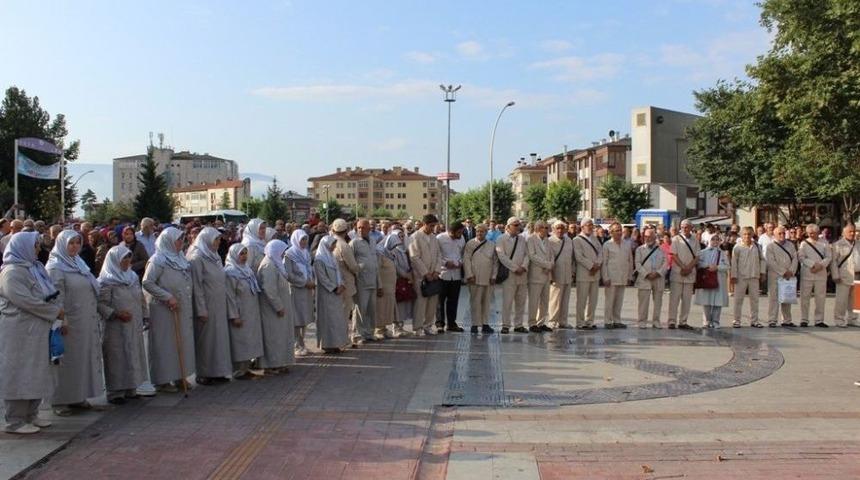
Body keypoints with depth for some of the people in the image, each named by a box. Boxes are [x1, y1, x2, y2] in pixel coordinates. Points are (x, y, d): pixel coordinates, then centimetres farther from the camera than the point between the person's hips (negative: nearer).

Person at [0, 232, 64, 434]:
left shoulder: (34, 268, 16)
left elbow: (48, 295, 18)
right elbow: (26, 301, -21)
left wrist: (58, 311, 1)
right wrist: (55, 311, -15)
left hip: (37, 330, 9)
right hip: (19, 332, -9)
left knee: (36, 374, 13)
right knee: (19, 374, -2)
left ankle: (30, 415, 23)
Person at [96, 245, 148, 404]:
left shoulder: (133, 277, 12)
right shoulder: (106, 282, -9)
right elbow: (100, 304, -14)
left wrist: (143, 317, 16)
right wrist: (116, 313, -22)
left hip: (134, 327, 7)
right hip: (116, 329, -7)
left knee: (133, 356, 10)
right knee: (117, 358, -2)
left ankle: (130, 389, 20)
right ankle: (115, 392, 8)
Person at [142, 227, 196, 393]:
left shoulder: (180, 258, 12)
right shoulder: (158, 260, -12)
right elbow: (147, 283, -18)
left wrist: (186, 302, 10)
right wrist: (168, 297, -21)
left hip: (182, 309, 8)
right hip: (163, 309, -8)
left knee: (182, 340, 11)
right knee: (165, 342, -1)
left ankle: (179, 376, 22)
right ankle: (163, 380, 8)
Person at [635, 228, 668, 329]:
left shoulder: (660, 250, 14)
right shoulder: (640, 249, 8)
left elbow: (665, 263, 5)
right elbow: (637, 264, -1)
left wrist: (658, 273, -11)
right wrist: (646, 274, -12)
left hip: (659, 279, 2)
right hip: (644, 279, -2)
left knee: (658, 301, 5)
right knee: (643, 302, -4)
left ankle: (656, 321, 13)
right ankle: (642, 322, 2)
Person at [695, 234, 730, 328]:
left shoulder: (723, 254, 13)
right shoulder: (703, 252, 9)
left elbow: (727, 266, 3)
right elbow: (698, 263, -3)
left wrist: (717, 267, -12)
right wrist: (708, 266, -15)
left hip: (718, 280, 1)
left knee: (717, 301, -2)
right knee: (706, 302, -2)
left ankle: (715, 321, 7)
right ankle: (707, 321, 8)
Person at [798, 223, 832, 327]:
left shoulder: (824, 243, 9)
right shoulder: (804, 243, 5)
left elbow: (829, 257, 4)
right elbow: (801, 257, -4)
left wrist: (820, 265, -13)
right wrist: (813, 264, -16)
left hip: (821, 273, 1)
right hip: (807, 273, -1)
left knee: (820, 297, 3)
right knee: (805, 297, 0)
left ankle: (819, 320, 10)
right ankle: (804, 320, 7)